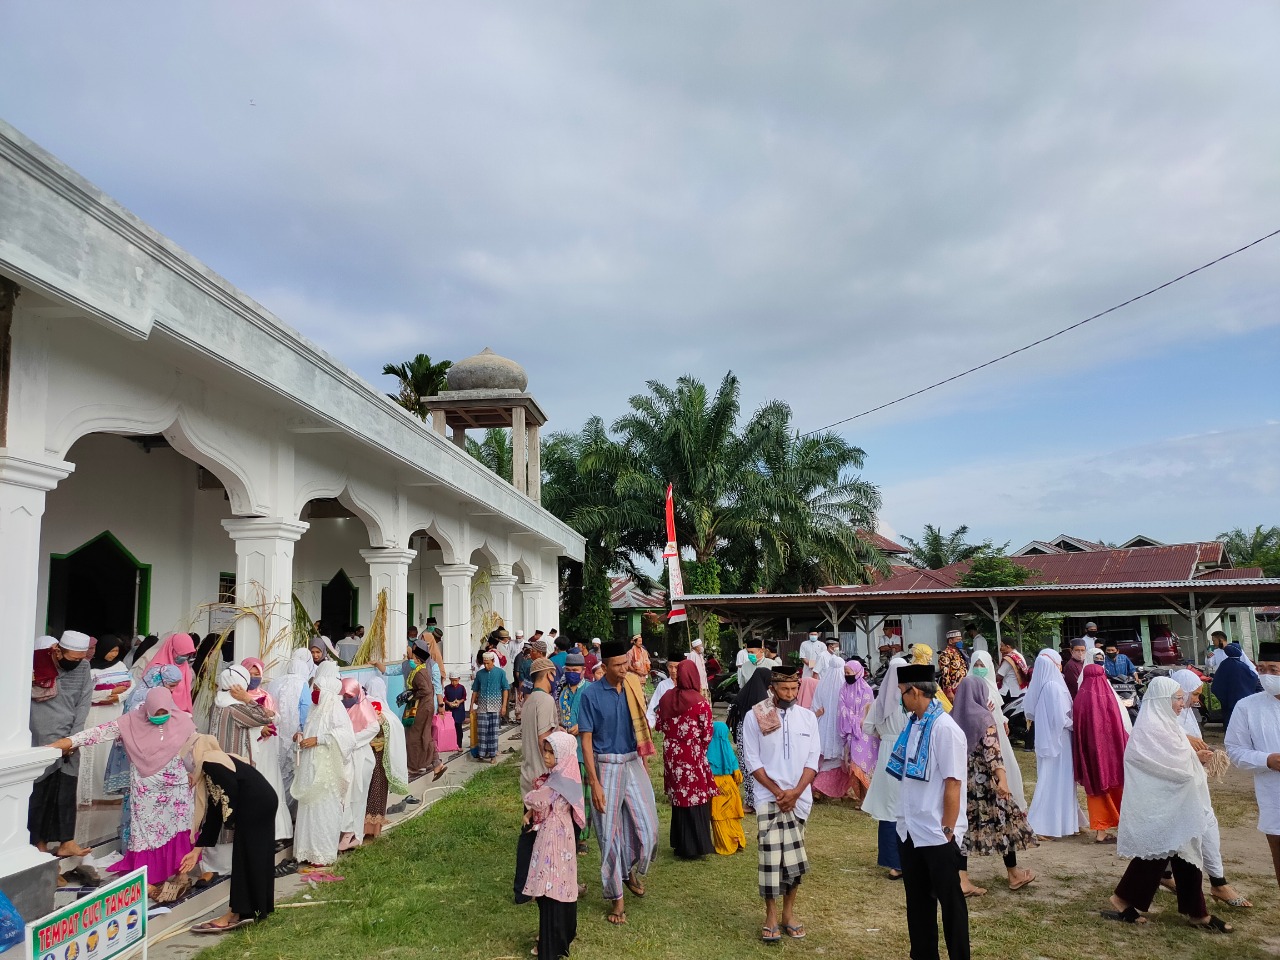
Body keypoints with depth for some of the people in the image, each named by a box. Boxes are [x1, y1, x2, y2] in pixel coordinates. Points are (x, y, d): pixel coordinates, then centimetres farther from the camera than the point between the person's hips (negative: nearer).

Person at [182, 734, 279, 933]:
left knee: (244, 859, -1)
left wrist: (229, 821, 0)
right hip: (263, 804, 9)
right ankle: (259, 908, 26)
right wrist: (197, 849, 23)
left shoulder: (210, 762, -4)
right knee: (256, 857, 16)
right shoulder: (216, 764, 22)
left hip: (254, 806, -9)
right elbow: (213, 813, 23)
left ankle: (236, 914, 7)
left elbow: (231, 792, -16)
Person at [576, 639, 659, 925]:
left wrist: (644, 763, 10)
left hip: (633, 763, 4)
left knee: (648, 828, 4)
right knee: (609, 834, 4)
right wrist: (595, 783, -13)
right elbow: (586, 740, -10)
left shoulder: (633, 688, 1)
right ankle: (617, 899, 19)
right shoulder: (592, 694, -12)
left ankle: (630, 871, 34)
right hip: (606, 766, -4)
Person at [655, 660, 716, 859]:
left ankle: (680, 844, 25)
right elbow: (707, 734, -9)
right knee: (695, 799, 6)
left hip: (672, 755, 5)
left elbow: (659, 726, 7)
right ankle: (695, 847, 11)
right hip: (693, 757, -4)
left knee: (678, 797, 16)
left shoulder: (666, 698, -2)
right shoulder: (700, 702, -15)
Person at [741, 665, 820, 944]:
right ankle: (771, 916, 8)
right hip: (768, 797, -3)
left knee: (794, 858, 8)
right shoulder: (755, 716, -5)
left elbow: (813, 759, 2)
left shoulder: (808, 717, 4)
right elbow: (752, 759, -5)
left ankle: (788, 912, 23)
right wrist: (777, 791, -11)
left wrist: (796, 791, -10)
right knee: (771, 857, -6)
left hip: (799, 798, 3)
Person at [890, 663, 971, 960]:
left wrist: (947, 830, -16)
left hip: (937, 835, -8)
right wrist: (905, 819, 11)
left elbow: (953, 783, -18)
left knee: (950, 901, 8)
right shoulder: (912, 725, 6)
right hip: (910, 830, 8)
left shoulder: (945, 728, -18)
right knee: (917, 901, 17)